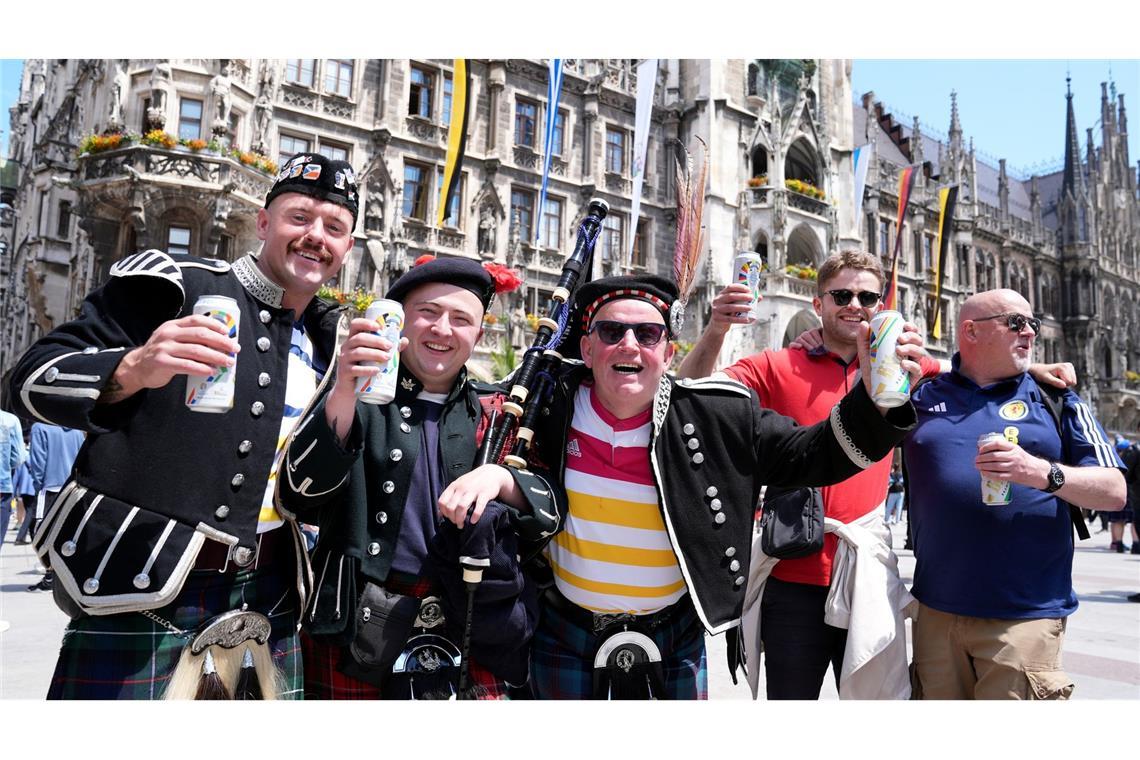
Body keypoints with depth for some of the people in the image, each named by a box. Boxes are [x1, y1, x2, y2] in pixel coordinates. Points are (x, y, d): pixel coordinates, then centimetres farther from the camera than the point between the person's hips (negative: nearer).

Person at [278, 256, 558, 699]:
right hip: (357, 628, -1)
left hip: (467, 627, 2)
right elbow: (301, 495, -13)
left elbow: (546, 521, 4)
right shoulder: (357, 394, 1)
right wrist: (344, 394, -28)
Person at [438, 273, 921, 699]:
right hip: (567, 639, 1)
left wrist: (876, 403, -20)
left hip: (675, 644, 0)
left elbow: (810, 456, -5)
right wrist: (487, 471, -16)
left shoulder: (719, 416, -12)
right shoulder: (552, 402, -10)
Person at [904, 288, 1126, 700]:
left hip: (1024, 614, -1)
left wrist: (1043, 473, -17)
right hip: (936, 610, 2)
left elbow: (1114, 491, 2)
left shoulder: (1056, 400, 6)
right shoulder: (922, 395, 8)